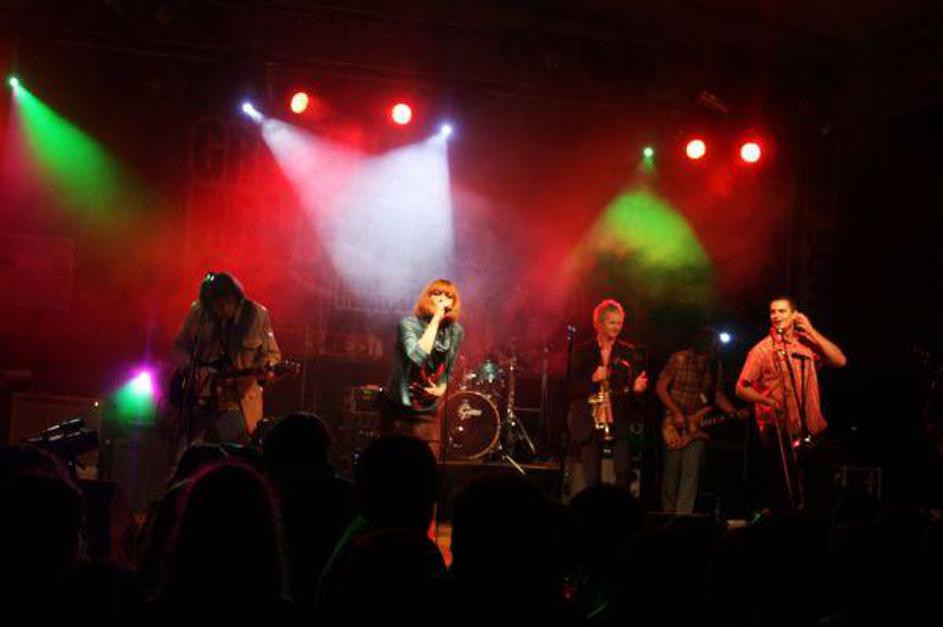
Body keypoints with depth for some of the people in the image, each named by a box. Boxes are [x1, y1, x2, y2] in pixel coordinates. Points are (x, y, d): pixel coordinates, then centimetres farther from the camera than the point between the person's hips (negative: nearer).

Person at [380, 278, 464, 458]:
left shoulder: (456, 331, 1)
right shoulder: (409, 324, -15)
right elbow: (417, 357, -33)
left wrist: (442, 388, -3)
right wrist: (435, 319, -29)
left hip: (429, 411, 4)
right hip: (398, 408, -4)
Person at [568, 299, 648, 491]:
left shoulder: (630, 352, 9)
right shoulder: (582, 351, 7)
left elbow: (634, 384, 10)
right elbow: (572, 387, 3)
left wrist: (637, 387, -12)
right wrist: (593, 379, -14)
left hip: (620, 423, 0)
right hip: (590, 423, 0)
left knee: (624, 473, -15)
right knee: (591, 479, 0)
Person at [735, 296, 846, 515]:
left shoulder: (807, 343, 8)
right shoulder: (762, 350, -2)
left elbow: (840, 361, -3)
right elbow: (742, 388, -3)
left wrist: (811, 331, -5)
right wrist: (768, 400, -20)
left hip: (812, 432, 4)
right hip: (780, 434, -4)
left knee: (820, 497, 10)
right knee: (784, 499, 1)